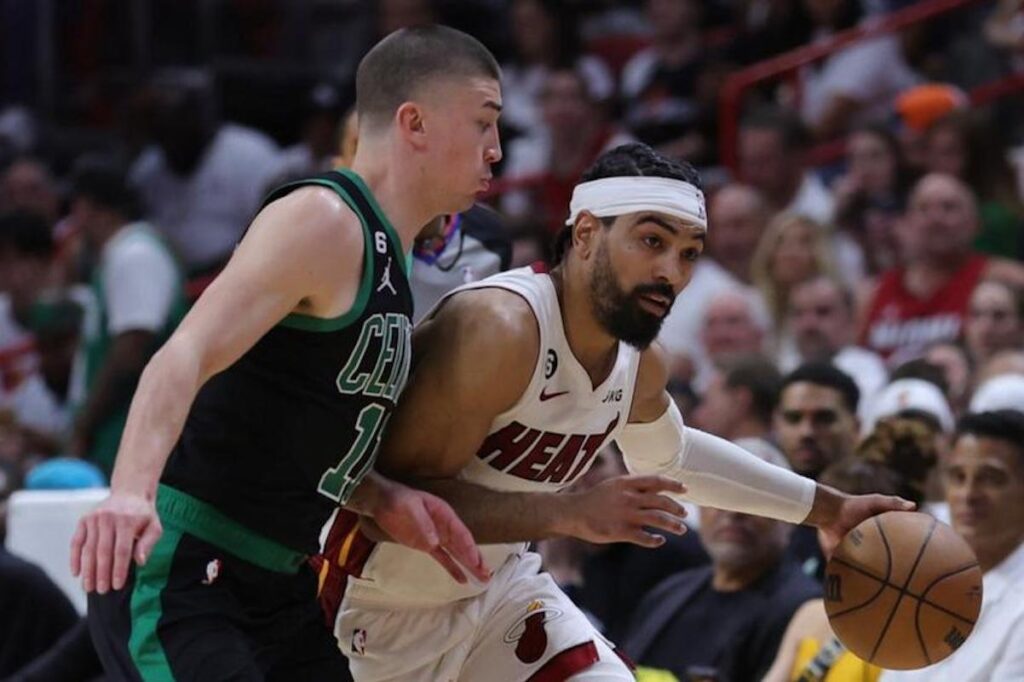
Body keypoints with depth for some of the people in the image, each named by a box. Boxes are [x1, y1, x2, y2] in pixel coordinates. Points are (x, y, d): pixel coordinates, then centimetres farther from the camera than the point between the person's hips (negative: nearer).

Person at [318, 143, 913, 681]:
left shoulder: (640, 366, -2)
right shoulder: (498, 330, -30)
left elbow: (673, 455, 23)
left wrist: (826, 509, 22)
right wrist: (572, 514, -37)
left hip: (498, 583, 8)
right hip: (382, 607, -8)